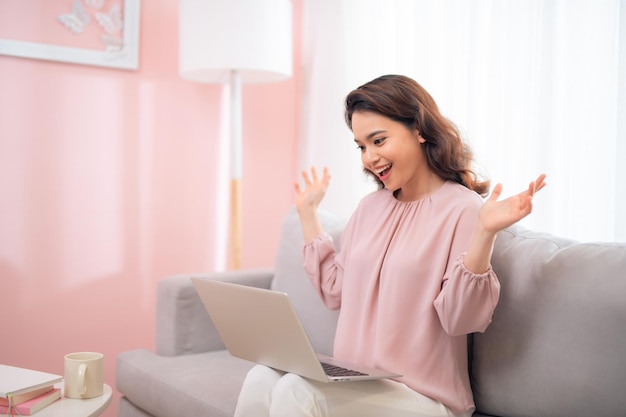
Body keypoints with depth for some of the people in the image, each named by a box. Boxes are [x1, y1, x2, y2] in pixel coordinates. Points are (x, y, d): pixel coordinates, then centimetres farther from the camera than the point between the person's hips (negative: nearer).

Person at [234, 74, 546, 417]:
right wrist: (308, 213, 17)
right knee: (261, 380, -21)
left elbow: (459, 319, -14)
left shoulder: (464, 210, -10)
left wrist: (485, 233, -27)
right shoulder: (371, 206, 13)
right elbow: (334, 292, 14)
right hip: (355, 383, 6)